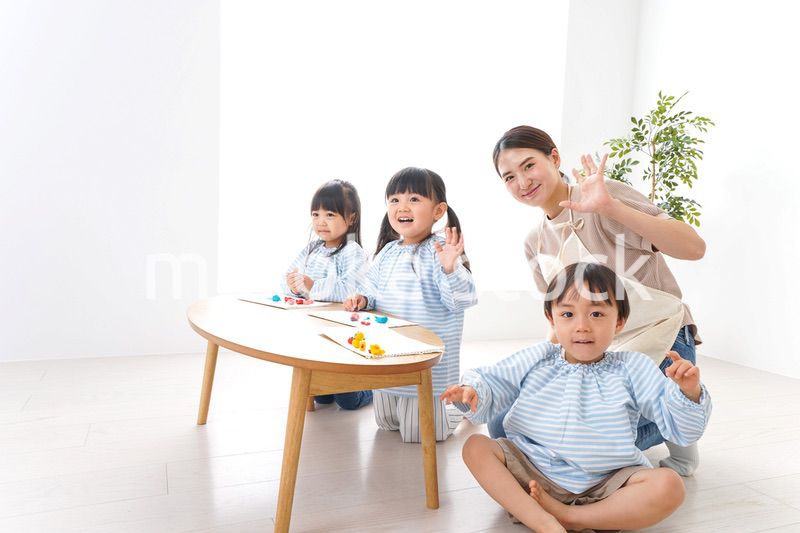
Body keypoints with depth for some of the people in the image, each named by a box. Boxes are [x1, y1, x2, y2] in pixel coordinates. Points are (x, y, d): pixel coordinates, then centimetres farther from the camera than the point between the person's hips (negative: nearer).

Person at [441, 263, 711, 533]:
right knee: (476, 446, -16)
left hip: (604, 483, -1)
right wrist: (472, 391, -19)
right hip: (532, 473, 2)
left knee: (669, 485, -26)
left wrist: (688, 393, -19)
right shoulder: (535, 360, 5)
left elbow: (679, 428, 2)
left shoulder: (632, 369, 2)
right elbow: (493, 384, 5)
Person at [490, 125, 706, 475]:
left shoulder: (605, 196, -14)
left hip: (661, 345, -7)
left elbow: (695, 248, -25)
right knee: (504, 425, -1)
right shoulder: (535, 243, 6)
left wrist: (611, 207, -34)